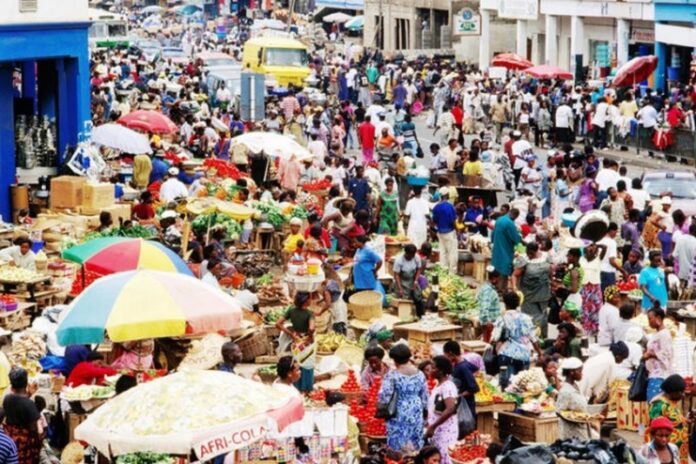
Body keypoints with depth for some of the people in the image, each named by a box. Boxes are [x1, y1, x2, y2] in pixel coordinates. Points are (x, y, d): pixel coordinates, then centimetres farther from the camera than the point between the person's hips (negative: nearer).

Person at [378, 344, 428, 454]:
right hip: (416, 414, 4)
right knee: (415, 446, 10)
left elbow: (384, 396, -14)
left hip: (399, 414, -4)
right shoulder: (420, 374, 2)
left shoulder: (392, 375, -11)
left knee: (398, 448, 1)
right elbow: (425, 397, 9)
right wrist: (422, 408, 21)